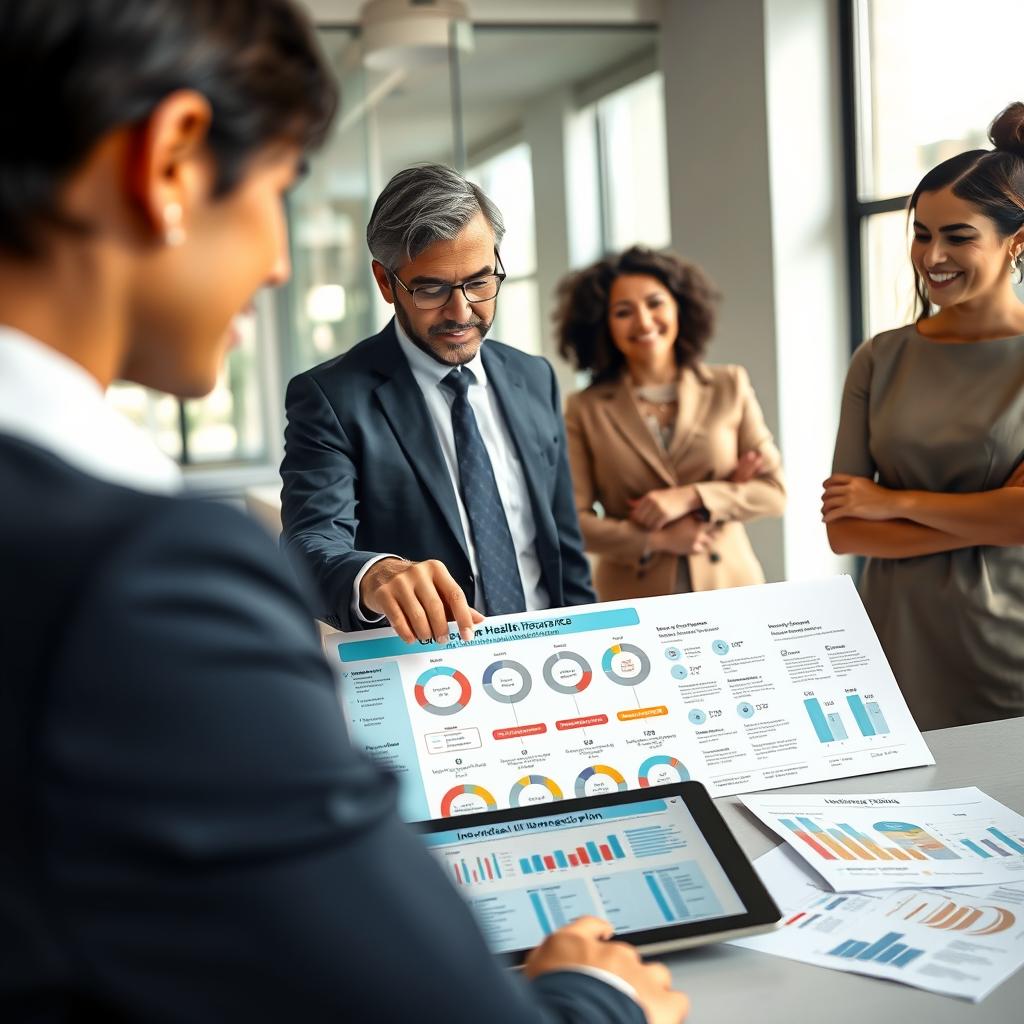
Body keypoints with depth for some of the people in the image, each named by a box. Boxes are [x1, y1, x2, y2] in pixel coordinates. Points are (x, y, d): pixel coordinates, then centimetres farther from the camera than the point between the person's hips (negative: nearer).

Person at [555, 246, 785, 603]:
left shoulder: (730, 387, 4)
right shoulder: (585, 410, 0)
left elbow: (774, 490, 2)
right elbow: (570, 519, -4)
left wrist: (690, 497, -12)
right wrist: (657, 540, -13)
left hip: (730, 589, 1)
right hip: (634, 601, -1)